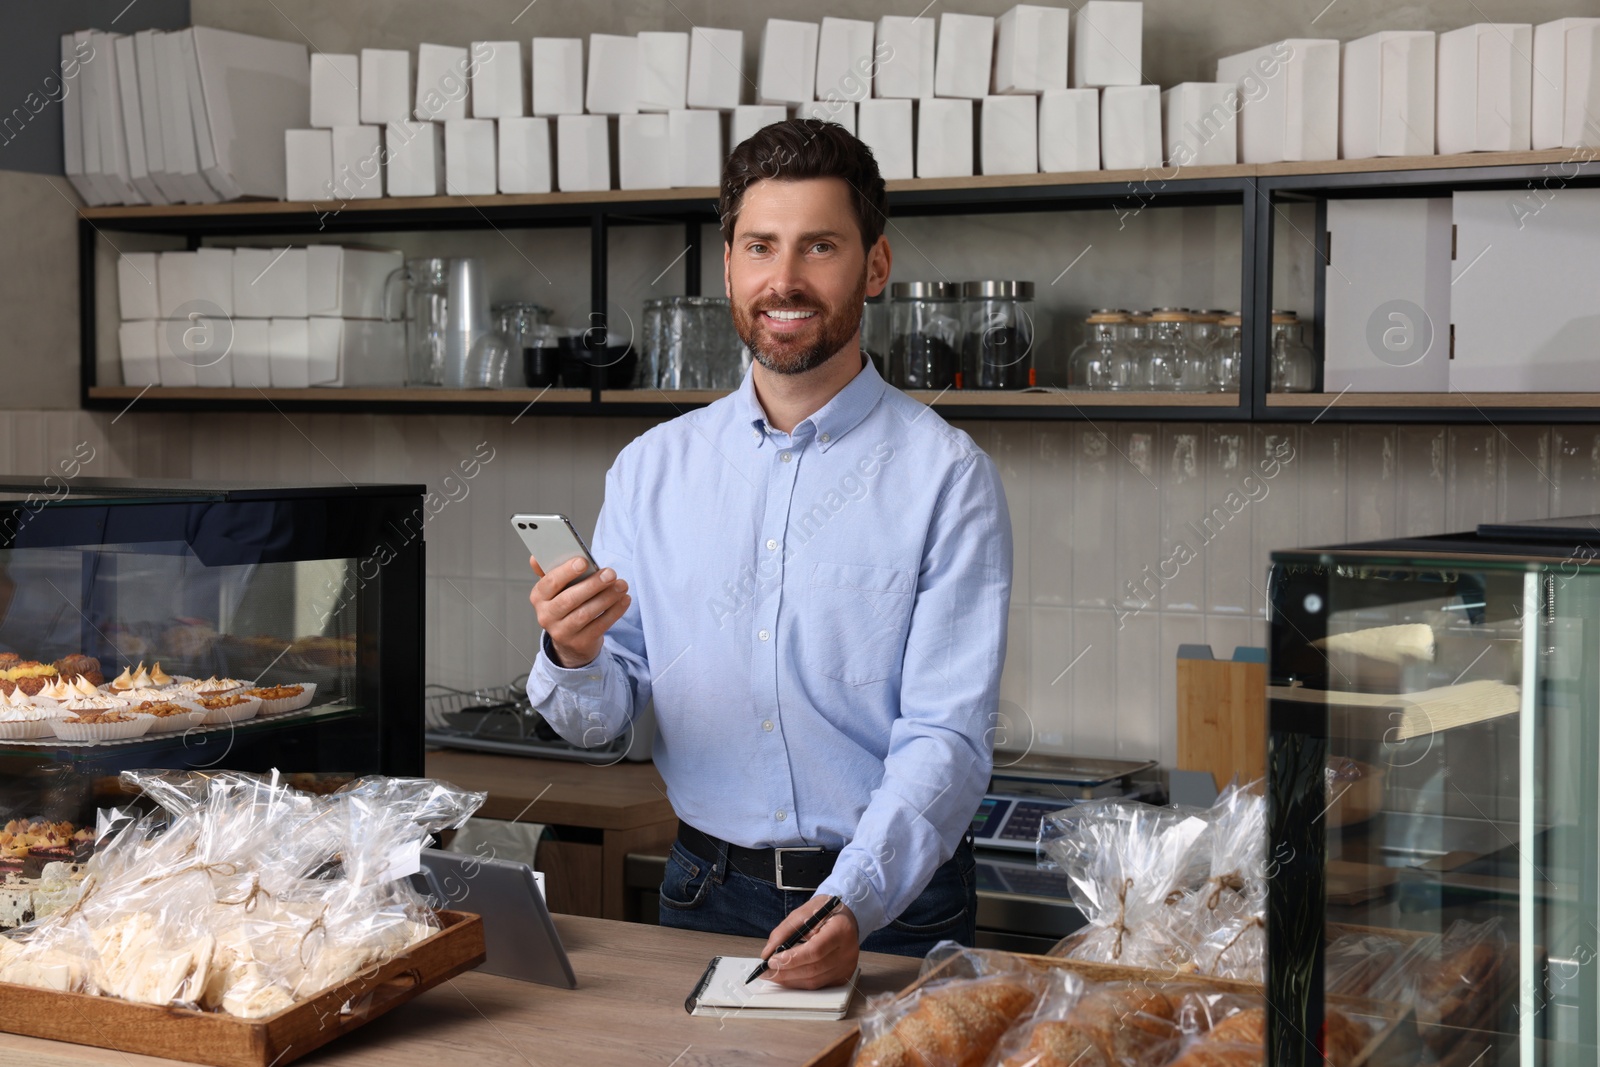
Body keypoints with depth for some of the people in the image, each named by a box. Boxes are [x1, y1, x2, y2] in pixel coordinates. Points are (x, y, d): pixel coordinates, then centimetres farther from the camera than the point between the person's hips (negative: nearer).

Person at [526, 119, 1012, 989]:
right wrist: (572, 658, -15)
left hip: (889, 902, -2)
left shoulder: (945, 476, -5)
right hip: (707, 894, 3)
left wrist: (853, 902, -25)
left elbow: (948, 737, -10)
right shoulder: (652, 468, 7)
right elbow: (599, 718, 8)